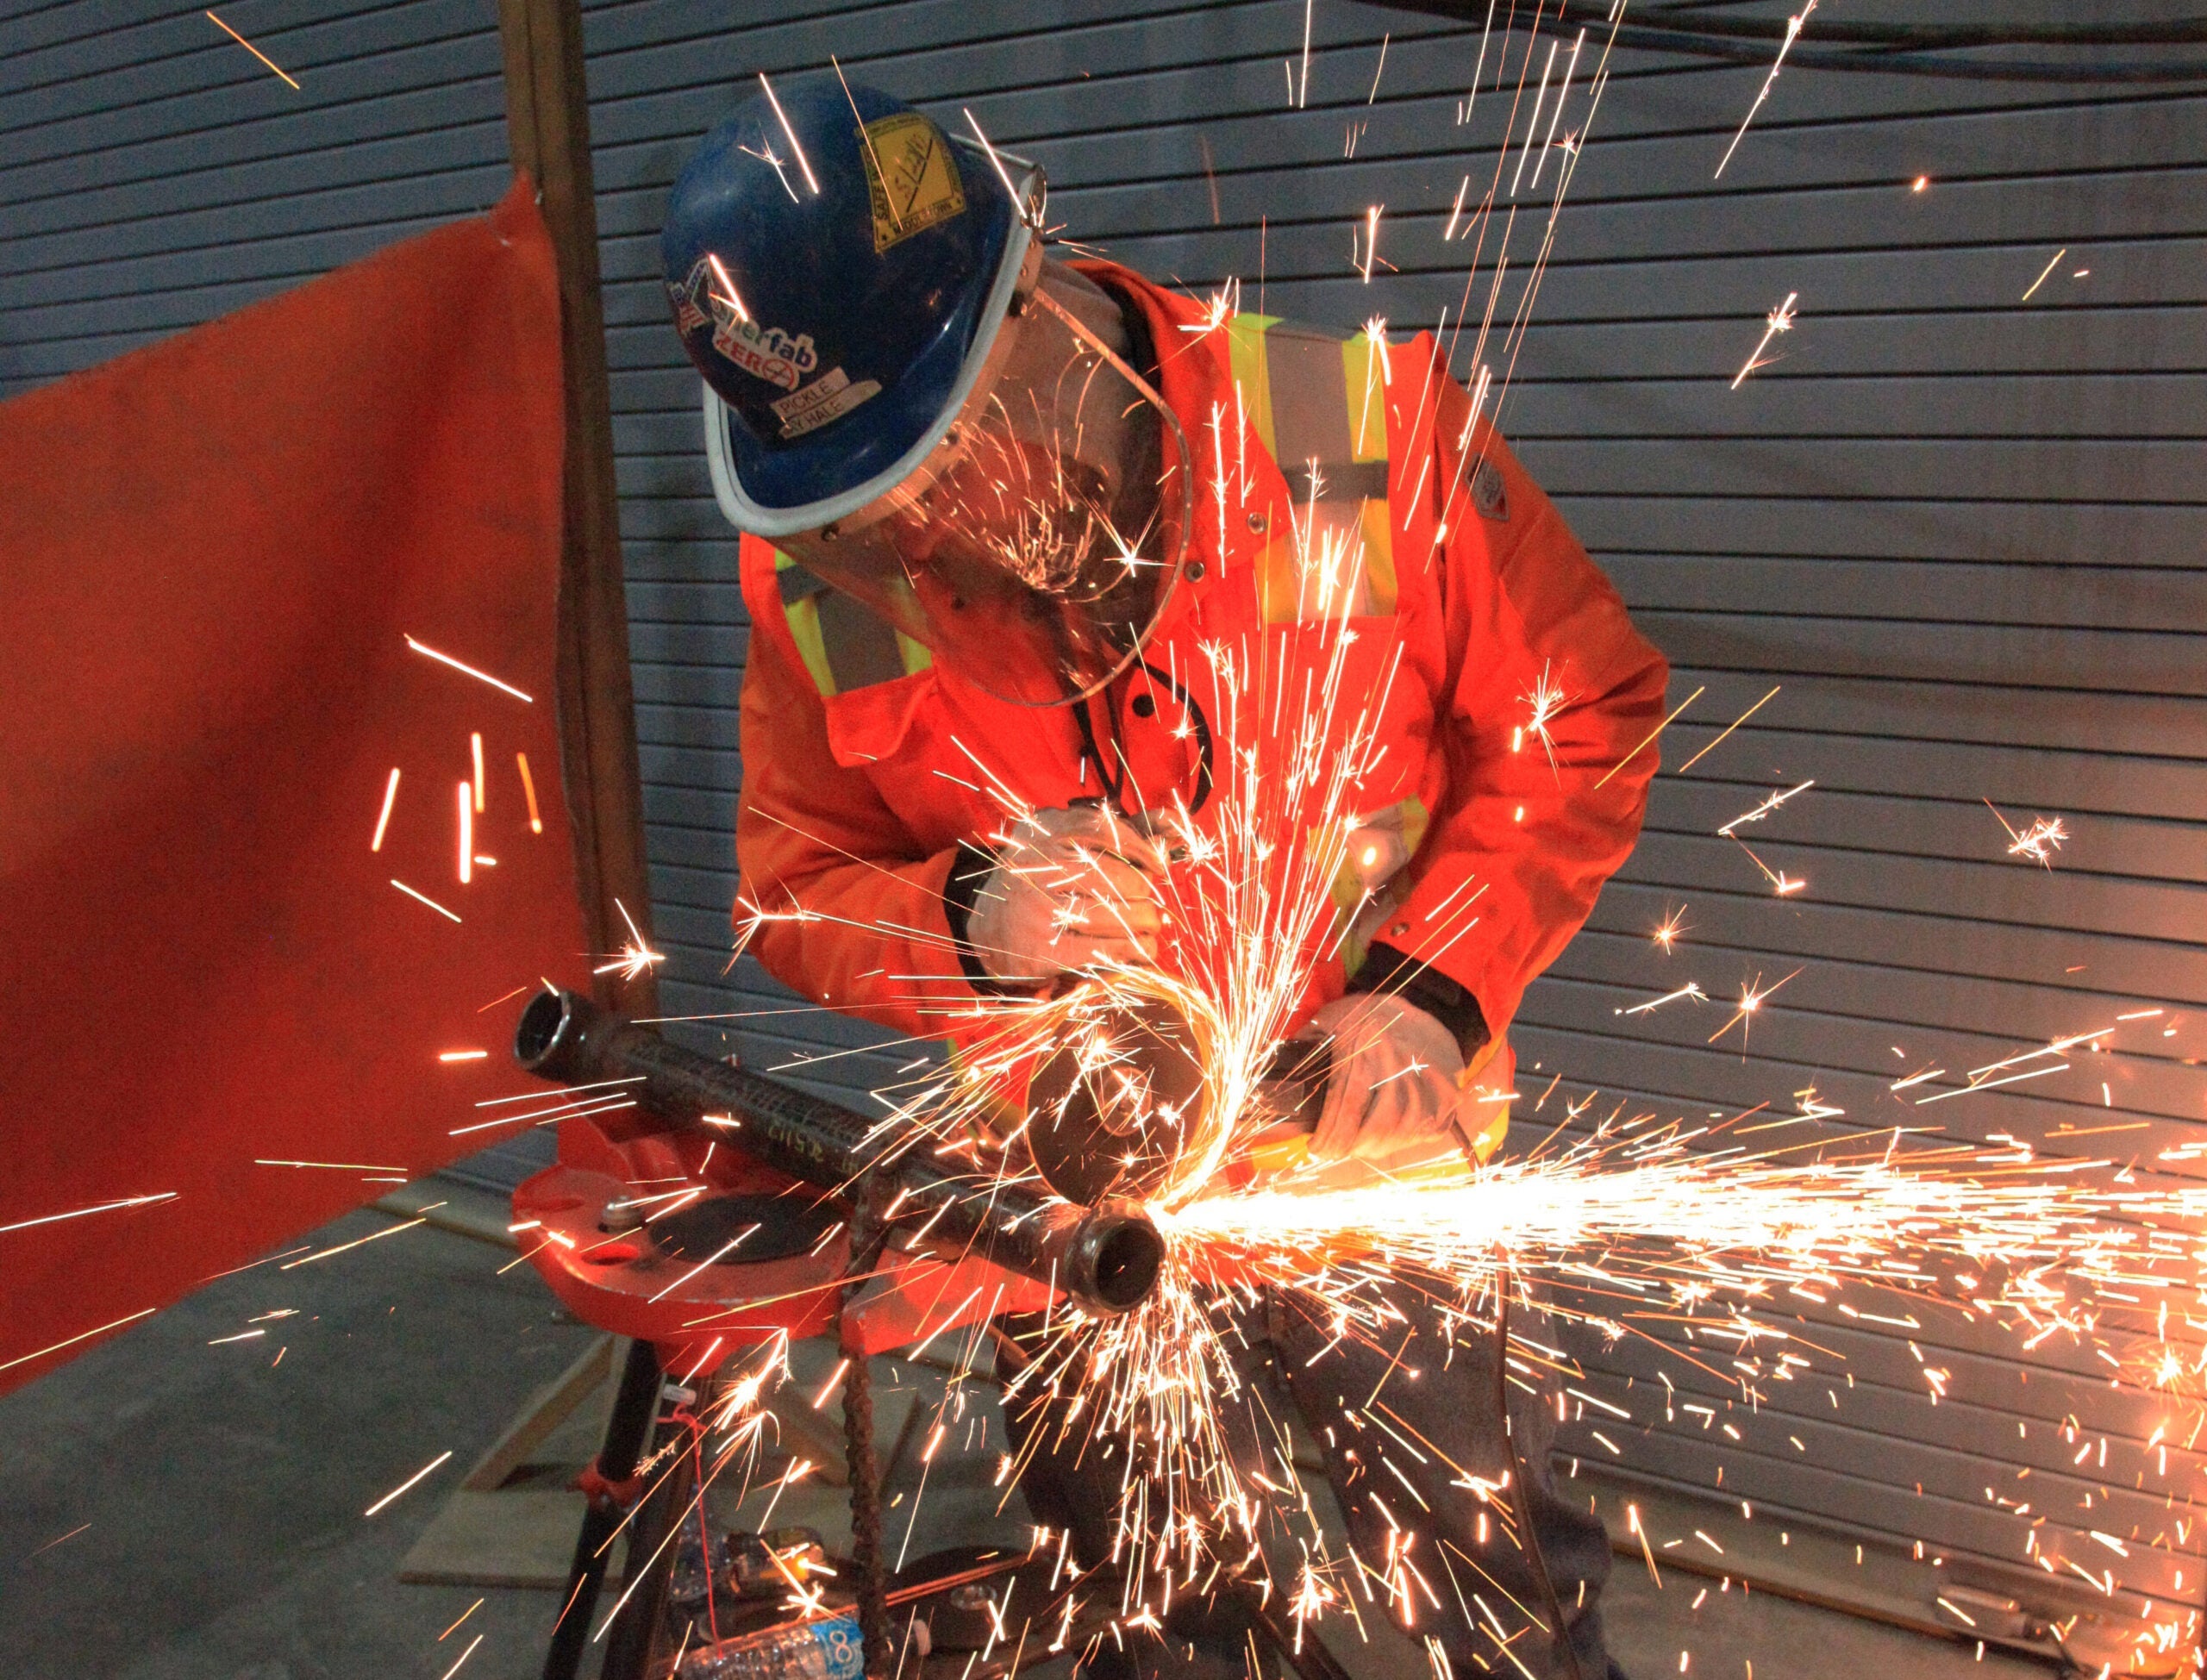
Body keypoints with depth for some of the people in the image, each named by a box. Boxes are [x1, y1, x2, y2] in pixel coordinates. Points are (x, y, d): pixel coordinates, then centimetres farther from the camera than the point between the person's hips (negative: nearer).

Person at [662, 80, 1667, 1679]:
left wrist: (1438, 985, -19)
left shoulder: (1359, 423, -19)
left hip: (1380, 1145, -1)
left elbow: (1581, 713, -8)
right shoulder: (816, 571, -11)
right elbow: (799, 888, -2)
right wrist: (970, 923, -24)